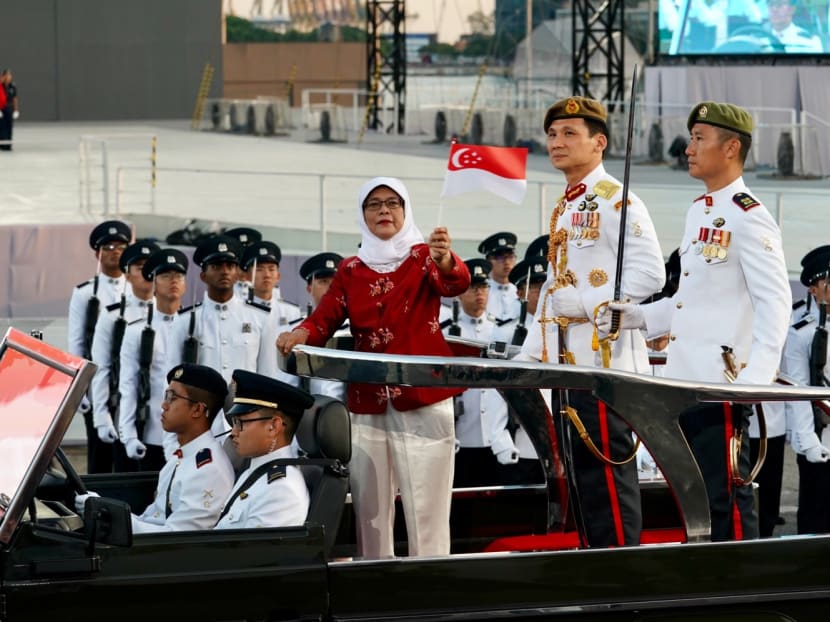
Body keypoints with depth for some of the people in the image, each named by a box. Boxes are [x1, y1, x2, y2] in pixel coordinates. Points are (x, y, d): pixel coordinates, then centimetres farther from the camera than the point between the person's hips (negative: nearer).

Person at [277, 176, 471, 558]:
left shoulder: (424, 256, 3)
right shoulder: (351, 270, 13)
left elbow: (457, 283, -18)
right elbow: (325, 318, 3)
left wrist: (445, 260, -42)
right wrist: (301, 334, -20)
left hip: (423, 398, -3)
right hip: (367, 402, 3)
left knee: (425, 509, -7)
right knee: (370, 508, 4)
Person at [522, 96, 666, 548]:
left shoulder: (616, 201, -9)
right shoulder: (563, 210, 19)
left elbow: (650, 273, -19)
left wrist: (587, 303, -18)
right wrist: (528, 358, 19)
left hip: (604, 362, -9)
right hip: (566, 365, 9)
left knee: (606, 474, -9)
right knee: (580, 477, 10)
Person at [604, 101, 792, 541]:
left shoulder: (748, 218, -11)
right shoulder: (698, 212, 17)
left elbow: (775, 303, -17)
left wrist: (754, 381, -25)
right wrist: (638, 317, 10)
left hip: (722, 385, -9)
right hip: (684, 382, 9)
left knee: (725, 500, -7)